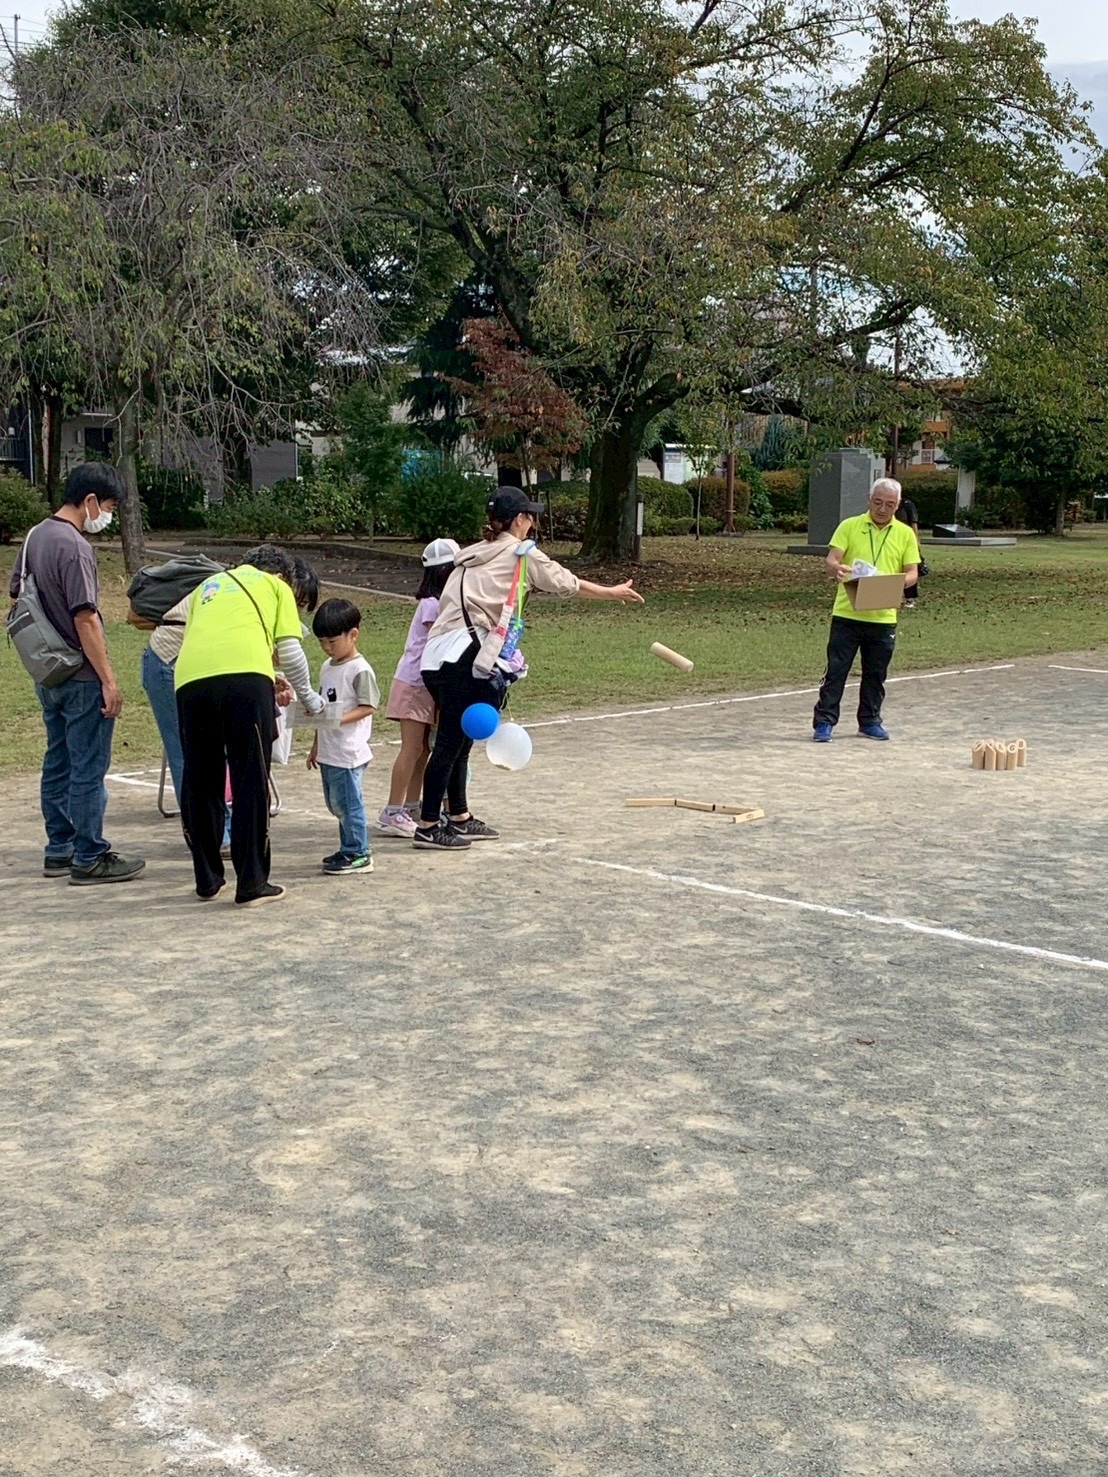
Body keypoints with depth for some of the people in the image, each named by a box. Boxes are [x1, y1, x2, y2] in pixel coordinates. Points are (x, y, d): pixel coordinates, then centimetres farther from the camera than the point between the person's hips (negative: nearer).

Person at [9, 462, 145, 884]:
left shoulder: (34, 537, 10)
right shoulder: (74, 547, -19)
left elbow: (17, 596, 18)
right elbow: (85, 619, -22)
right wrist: (109, 680, -19)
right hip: (81, 677, -9)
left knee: (58, 764, 15)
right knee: (88, 769, -2)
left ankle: (59, 851, 22)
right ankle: (89, 858, 3)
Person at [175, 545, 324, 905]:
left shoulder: (208, 586, 37)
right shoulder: (275, 585, 25)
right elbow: (290, 652, 15)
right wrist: (308, 697, 31)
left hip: (190, 679, 4)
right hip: (245, 676, -4)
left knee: (200, 783, 13)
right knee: (251, 782, 2)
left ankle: (207, 879, 21)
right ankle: (252, 884, 3)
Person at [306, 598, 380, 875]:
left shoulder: (360, 670, -12)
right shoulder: (328, 668, 14)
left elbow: (368, 706, -16)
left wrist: (341, 718, -29)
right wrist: (316, 746, 22)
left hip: (349, 753, -9)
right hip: (328, 753, 9)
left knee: (347, 802, -5)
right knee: (337, 803, 15)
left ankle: (357, 854, 2)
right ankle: (350, 849, 25)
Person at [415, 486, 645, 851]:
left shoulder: (473, 555, 24)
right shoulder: (522, 553, 3)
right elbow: (568, 584, 11)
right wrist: (613, 592, 25)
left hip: (436, 656, 8)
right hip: (463, 657, -8)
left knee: (458, 740, 16)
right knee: (450, 742, -6)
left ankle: (459, 817, 25)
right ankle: (427, 827, -4)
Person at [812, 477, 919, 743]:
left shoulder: (905, 534, 7)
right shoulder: (849, 526, 1)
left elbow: (911, 572, 4)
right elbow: (831, 559, -5)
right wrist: (838, 569, -29)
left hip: (884, 617, 2)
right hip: (847, 613, -2)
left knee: (875, 673, 11)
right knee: (836, 670, -1)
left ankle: (869, 721, 24)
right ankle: (824, 722, 3)